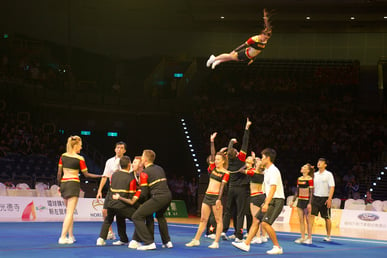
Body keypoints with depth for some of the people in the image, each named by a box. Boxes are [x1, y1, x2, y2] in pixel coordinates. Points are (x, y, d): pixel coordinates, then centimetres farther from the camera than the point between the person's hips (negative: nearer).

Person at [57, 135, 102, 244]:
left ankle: (70, 236, 18)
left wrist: (59, 185, 17)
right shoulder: (80, 159, -9)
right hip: (73, 183, -6)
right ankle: (63, 237, -10)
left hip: (64, 183, 6)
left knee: (69, 211, 16)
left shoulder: (63, 156, 5)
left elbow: (59, 173, 8)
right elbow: (86, 174, -2)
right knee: (70, 212, -5)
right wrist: (100, 176, 6)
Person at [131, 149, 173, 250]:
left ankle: (149, 243, -12)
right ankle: (167, 242, 31)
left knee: (137, 217, -3)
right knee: (160, 215, 36)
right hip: (168, 196, 8)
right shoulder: (160, 168, 20)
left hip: (158, 197, -8)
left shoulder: (145, 173, -2)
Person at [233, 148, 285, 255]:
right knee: (256, 221, 6)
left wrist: (267, 203, -29)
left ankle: (277, 247, -9)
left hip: (276, 201, -10)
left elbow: (273, 188, -23)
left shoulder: (273, 171, -14)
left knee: (265, 223, -18)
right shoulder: (267, 171, 17)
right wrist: (265, 202, 24)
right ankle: (246, 244, 8)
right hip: (270, 200, 10)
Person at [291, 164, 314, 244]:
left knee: (307, 220, -1)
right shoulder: (299, 179, 10)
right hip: (300, 200, 7)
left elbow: (311, 192, -12)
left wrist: (310, 203, -18)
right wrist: (293, 201, 14)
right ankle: (302, 238, 12)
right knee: (301, 220, 7)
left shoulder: (310, 179, -10)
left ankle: (309, 238, 6)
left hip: (307, 201, -7)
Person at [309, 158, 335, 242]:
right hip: (315, 197, 4)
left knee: (327, 218, 6)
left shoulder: (328, 174, -4)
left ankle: (328, 236, 18)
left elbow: (332, 187, -9)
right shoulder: (315, 174, 11)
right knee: (311, 215, -8)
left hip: (325, 198, -4)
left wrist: (329, 199, -17)